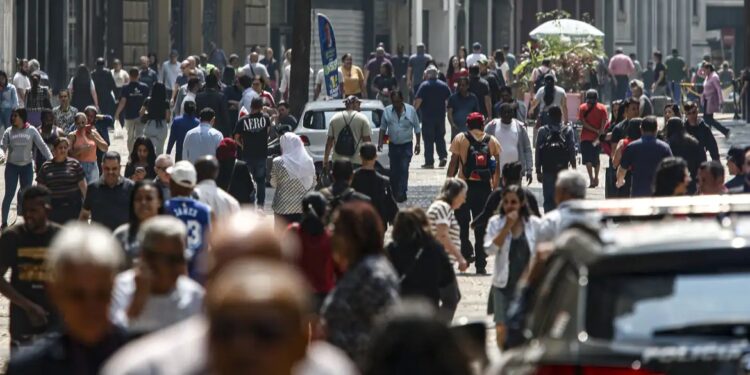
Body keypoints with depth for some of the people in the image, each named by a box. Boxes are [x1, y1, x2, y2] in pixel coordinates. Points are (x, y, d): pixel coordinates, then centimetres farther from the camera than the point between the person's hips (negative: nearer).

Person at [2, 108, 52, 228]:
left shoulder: (32, 131, -2)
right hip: (12, 166, 0)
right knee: (9, 194, -3)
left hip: (27, 166, 0)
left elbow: (42, 146, -2)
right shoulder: (9, 132, 0)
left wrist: (51, 159, -11)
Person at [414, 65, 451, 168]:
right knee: (440, 137, 15)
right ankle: (443, 156, -2)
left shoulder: (424, 86, -9)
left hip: (427, 117, -4)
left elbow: (418, 101, -15)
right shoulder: (444, 86, 6)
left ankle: (429, 162, -1)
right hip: (441, 116, 4)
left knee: (428, 140, 0)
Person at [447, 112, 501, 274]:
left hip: (464, 186, -2)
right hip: (485, 187, 2)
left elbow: (453, 163, -3)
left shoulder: (460, 139, 2)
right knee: (481, 226, 7)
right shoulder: (491, 141, 8)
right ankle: (481, 264, 6)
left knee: (462, 222, 13)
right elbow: (497, 167, 5)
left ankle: (466, 251, -5)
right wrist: (495, 187, 11)